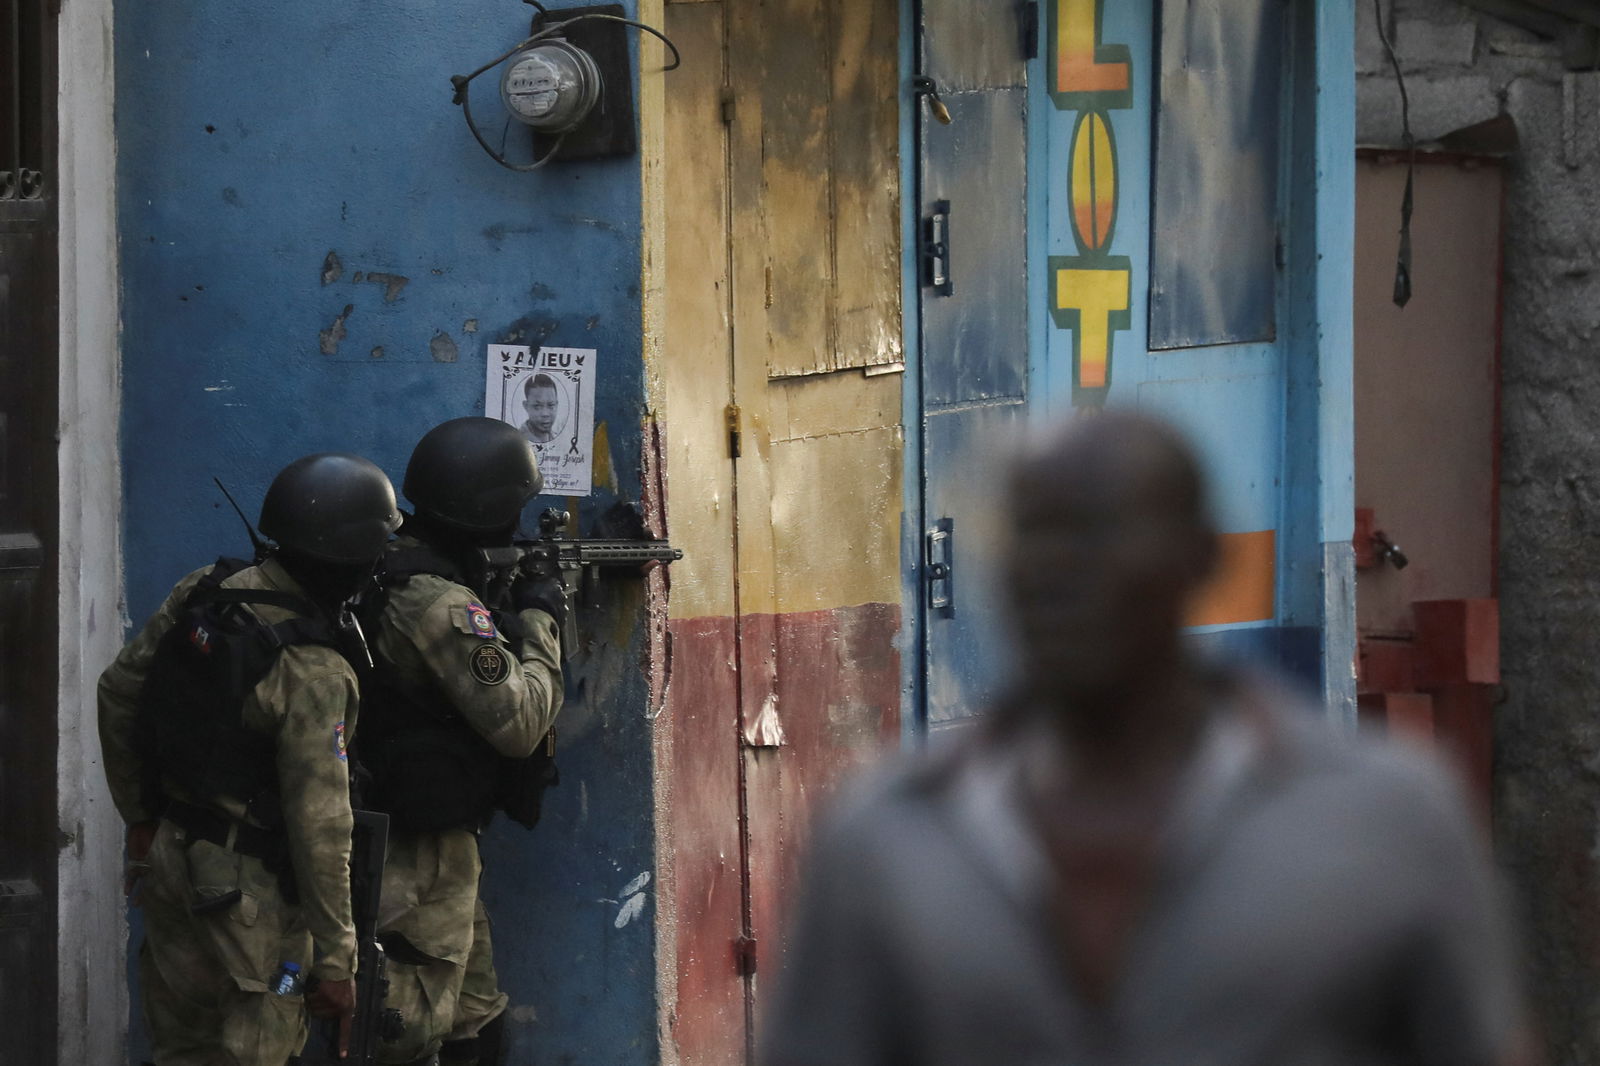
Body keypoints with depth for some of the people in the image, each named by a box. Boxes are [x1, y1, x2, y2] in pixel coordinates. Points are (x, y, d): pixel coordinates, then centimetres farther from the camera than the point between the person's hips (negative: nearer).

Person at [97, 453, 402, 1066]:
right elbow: (319, 823, -23)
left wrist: (138, 813, 19)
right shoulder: (314, 672, -24)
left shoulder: (201, 594, -3)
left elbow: (118, 693, 8)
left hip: (167, 853, 7)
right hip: (247, 888, -7)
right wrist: (335, 960, -17)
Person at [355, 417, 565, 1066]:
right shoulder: (442, 604, -22)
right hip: (420, 849, -10)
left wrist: (511, 621, 9)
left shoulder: (393, 570, 7)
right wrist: (539, 623, -8)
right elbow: (518, 722, -20)